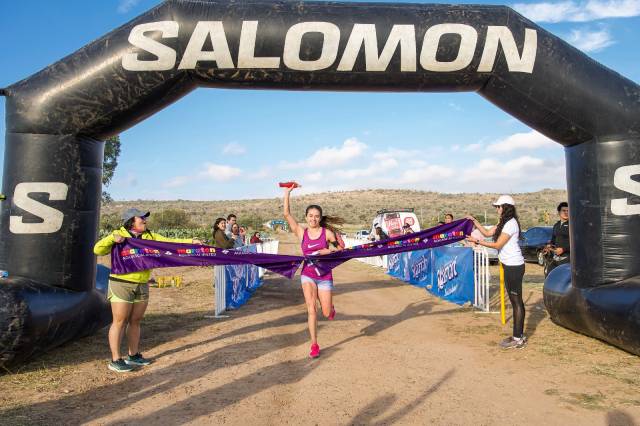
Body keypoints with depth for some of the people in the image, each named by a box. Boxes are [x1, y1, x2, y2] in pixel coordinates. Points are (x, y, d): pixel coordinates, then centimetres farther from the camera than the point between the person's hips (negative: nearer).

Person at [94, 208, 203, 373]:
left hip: (142, 286, 5)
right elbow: (98, 250, -5)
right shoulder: (119, 235, -2)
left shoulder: (150, 236, 9)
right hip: (121, 285, -5)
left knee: (135, 321, 13)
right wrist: (112, 238, -20)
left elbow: (170, 242, 6)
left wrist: (191, 241, -2)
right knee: (120, 322, -1)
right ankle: (115, 360, 7)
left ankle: (134, 355, 25)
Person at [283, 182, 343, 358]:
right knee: (311, 308, -13)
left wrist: (329, 251, -17)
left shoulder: (327, 233, -7)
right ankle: (314, 345, -2)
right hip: (308, 274, 1)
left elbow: (341, 249, 3)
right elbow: (287, 214, -10)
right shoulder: (301, 232, -3)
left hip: (325, 276, 0)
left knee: (326, 313, 4)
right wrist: (287, 192, -13)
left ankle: (330, 307, 43)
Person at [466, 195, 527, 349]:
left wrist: (477, 241, -15)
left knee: (516, 301, -5)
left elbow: (497, 245, -17)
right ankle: (519, 335, 22)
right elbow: (487, 233, 14)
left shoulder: (511, 224, -17)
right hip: (510, 265, 10)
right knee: (516, 300, 14)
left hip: (514, 266, -10)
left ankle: (518, 339, 1)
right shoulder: (504, 222, 14)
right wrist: (474, 221, 10)